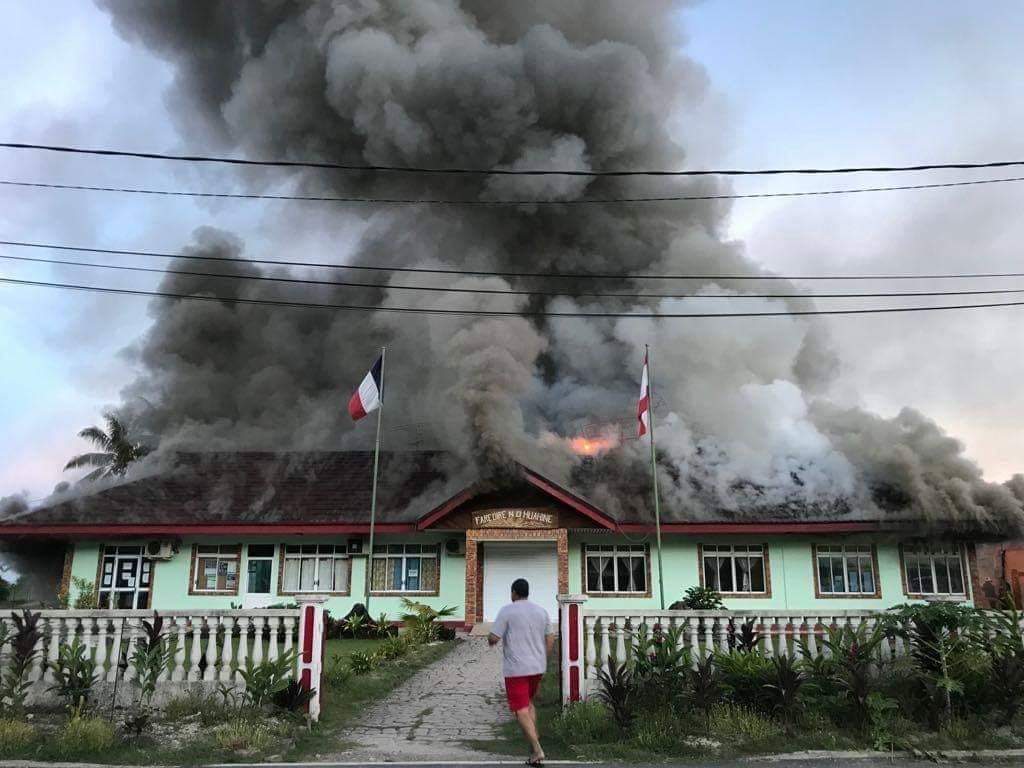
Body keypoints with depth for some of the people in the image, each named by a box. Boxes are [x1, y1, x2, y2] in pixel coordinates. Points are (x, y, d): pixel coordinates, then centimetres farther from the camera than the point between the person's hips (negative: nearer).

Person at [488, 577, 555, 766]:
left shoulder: (507, 611, -10)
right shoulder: (541, 611, 6)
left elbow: (493, 638, -13)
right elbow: (550, 639, 9)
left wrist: (491, 640, 10)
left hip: (516, 669, -6)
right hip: (537, 667, 6)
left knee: (521, 711, -2)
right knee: (528, 702, 25)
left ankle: (537, 750, -11)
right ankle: (534, 740, 17)